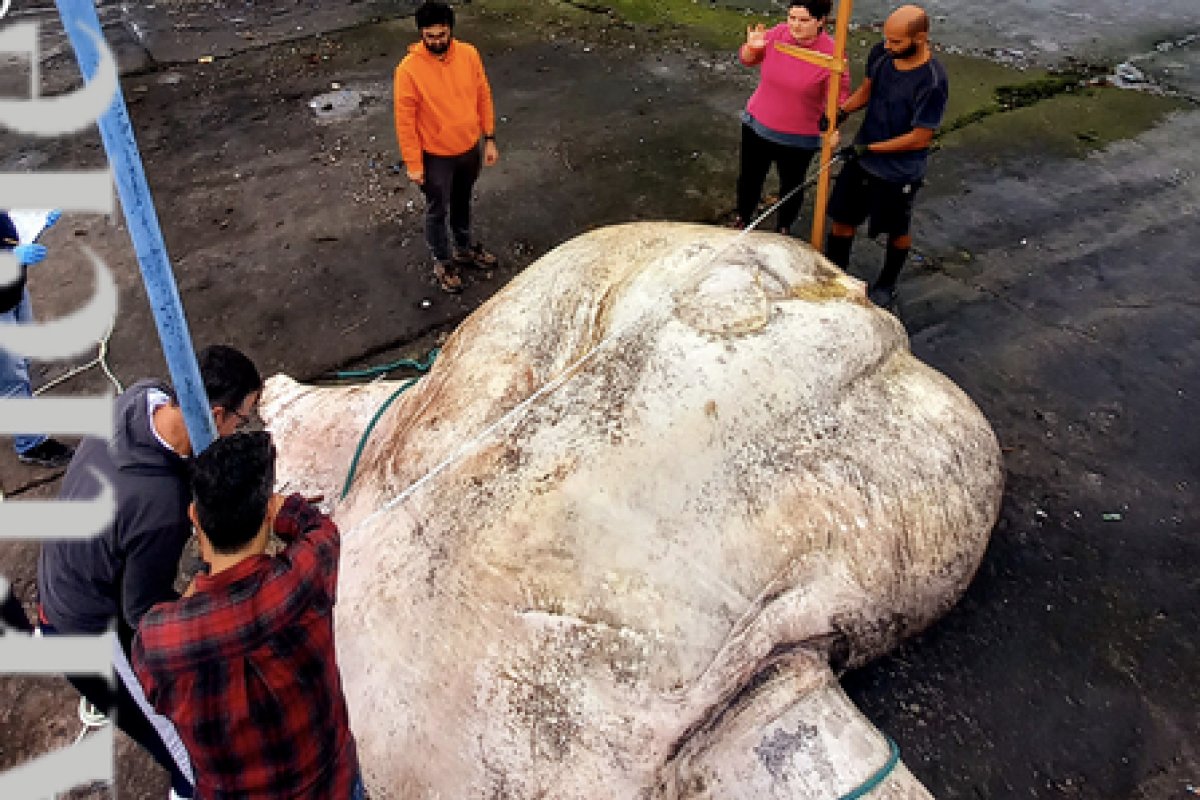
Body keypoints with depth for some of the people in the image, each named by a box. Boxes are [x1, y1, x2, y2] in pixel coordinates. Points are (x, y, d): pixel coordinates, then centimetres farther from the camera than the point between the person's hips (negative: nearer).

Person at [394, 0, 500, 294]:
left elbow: (483, 97, 1)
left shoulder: (469, 54, -11)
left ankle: (464, 248, 48)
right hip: (436, 157, -4)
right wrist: (413, 164, -13)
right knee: (437, 211, 15)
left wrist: (489, 140, 3)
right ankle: (443, 261, 36)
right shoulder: (409, 69, -23)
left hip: (470, 148, 4)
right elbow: (405, 119, -16)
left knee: (462, 202, 26)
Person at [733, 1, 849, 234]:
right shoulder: (778, 34, -10)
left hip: (798, 138, -3)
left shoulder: (831, 55, -21)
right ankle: (742, 219, 47)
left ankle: (783, 229, 43)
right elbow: (747, 59, 5)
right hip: (757, 125, 4)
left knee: (791, 186, 18)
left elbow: (839, 97, -14)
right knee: (749, 177, 21)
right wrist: (752, 47, -17)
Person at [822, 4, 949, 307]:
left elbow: (920, 138, -23)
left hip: (899, 173, -5)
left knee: (897, 232, 18)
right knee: (842, 219, 17)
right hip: (861, 159, 6)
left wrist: (868, 148, -22)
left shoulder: (933, 82, -29)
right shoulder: (881, 53, -11)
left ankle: (887, 286, 42)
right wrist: (842, 110, -12)